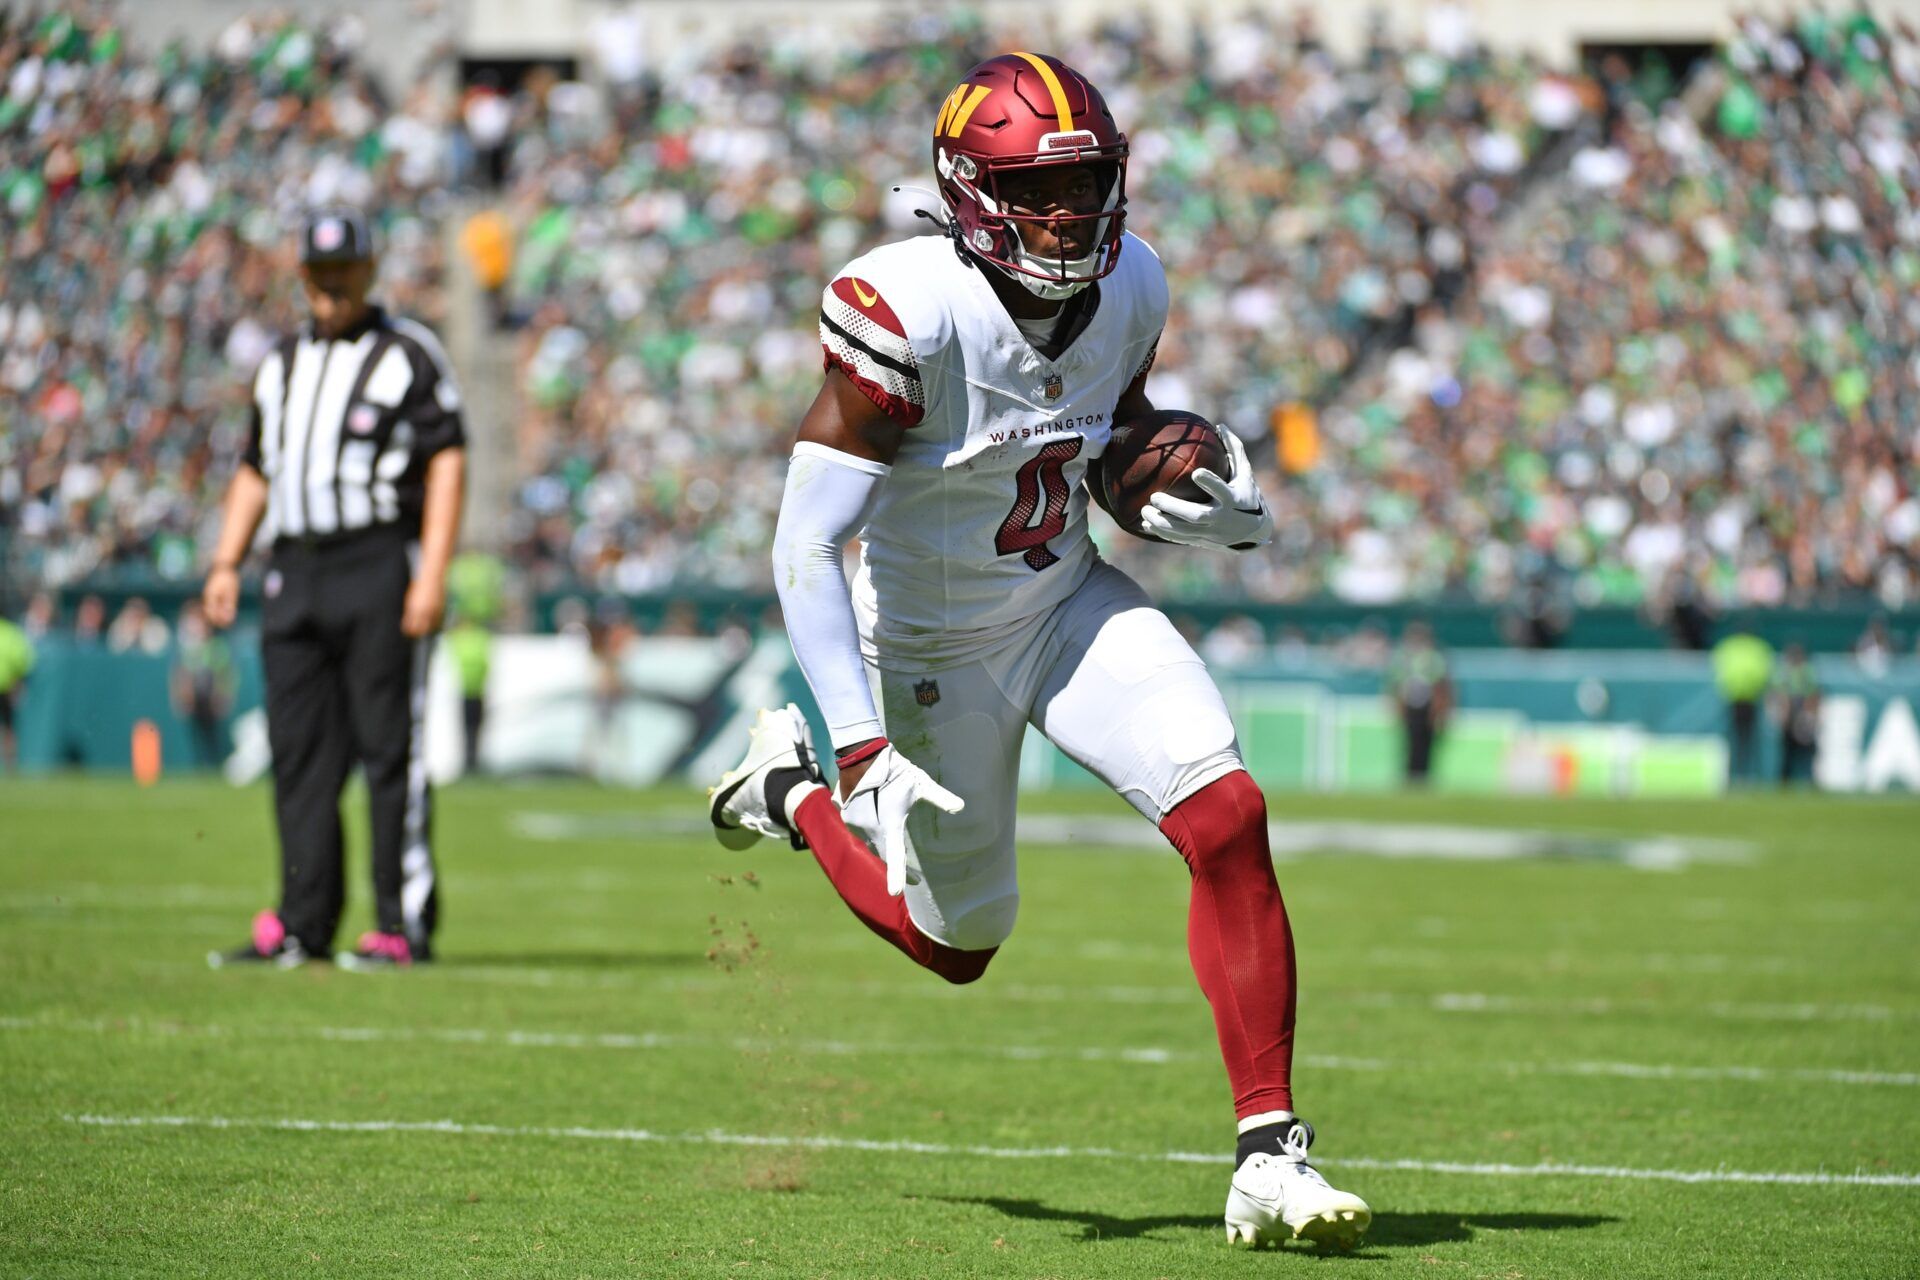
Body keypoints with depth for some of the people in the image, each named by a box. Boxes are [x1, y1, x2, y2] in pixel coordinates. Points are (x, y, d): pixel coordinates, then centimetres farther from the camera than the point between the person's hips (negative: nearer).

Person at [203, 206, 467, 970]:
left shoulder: (409, 353, 1)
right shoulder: (281, 364, 20)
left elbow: (447, 460, -6)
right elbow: (256, 469, 23)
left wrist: (432, 572, -15)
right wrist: (225, 564, 11)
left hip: (381, 566, -6)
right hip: (294, 574, 6)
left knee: (390, 749, -7)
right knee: (298, 752, 4)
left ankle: (404, 925, -5)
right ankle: (301, 926, 7)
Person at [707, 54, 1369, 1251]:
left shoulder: (1130, 290, -10)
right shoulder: (908, 315, -29)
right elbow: (806, 546, -29)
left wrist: (1212, 508, -10)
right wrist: (864, 745, -36)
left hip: (1071, 601, 4)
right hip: (936, 648, -4)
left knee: (1226, 817, -18)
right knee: (958, 945, 12)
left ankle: (1269, 1155, -13)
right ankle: (796, 791, 42)